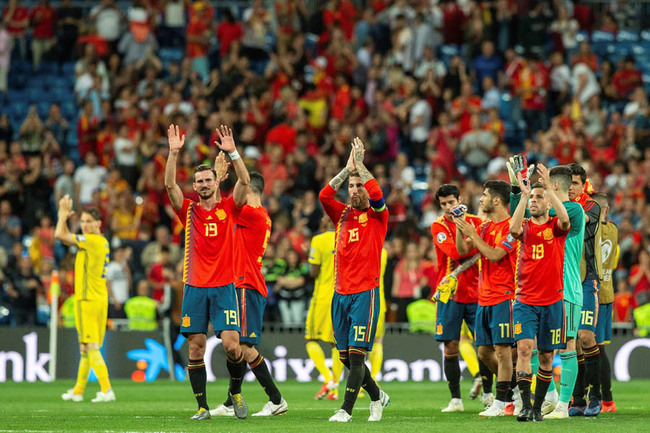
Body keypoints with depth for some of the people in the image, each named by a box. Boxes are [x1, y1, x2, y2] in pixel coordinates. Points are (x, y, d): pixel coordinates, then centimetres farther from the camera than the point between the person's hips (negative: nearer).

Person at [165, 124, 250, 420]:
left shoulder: (228, 208, 6)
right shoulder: (189, 211, 8)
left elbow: (244, 181, -8)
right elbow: (169, 185, -5)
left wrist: (232, 152, -17)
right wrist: (174, 152, -14)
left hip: (224, 287, -1)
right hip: (195, 287, 1)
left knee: (231, 344, -12)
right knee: (195, 348, -1)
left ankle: (236, 392, 13)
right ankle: (202, 406, 7)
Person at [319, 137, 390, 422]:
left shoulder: (377, 216, 1)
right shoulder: (342, 214, 13)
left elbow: (376, 194, -18)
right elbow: (324, 195, -2)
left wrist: (359, 163, -9)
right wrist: (347, 168, -3)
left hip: (365, 292, -5)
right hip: (340, 293, 5)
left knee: (356, 354, -11)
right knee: (345, 357, 7)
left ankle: (346, 409, -10)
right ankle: (377, 396, 26)